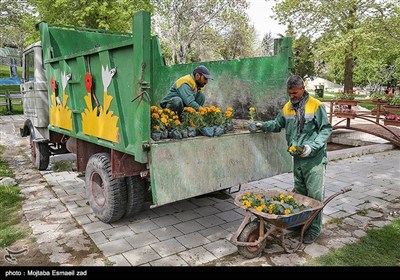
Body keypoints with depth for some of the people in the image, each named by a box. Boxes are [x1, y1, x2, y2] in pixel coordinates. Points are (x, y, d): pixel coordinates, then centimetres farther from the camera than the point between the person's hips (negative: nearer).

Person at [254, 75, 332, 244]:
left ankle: (314, 229, 11)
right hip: (297, 158, 6)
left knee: (315, 194, -2)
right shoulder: (287, 107, 9)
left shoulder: (316, 105, -8)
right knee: (299, 192, 16)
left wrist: (312, 147, -19)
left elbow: (326, 129, -8)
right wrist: (263, 125, 2)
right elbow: (278, 124, 20)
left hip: (315, 159, -6)